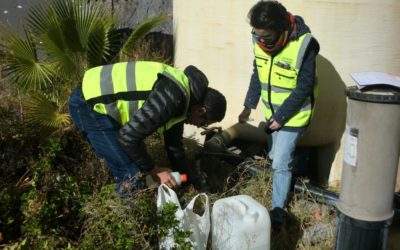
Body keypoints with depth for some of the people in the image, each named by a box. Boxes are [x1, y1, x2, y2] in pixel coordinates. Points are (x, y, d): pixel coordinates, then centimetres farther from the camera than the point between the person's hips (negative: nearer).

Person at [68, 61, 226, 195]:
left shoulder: (179, 100, 7)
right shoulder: (172, 98, -27)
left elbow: (174, 143, 20)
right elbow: (128, 136, -26)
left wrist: (186, 180, 27)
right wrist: (153, 170, -11)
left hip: (98, 98, 10)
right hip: (89, 103, -10)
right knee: (131, 175, -9)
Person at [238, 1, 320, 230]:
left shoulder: (303, 45, -25)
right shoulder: (260, 41, -7)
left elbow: (304, 88, -20)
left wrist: (281, 116, -17)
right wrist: (249, 106, 5)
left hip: (293, 114, -6)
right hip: (272, 112, 6)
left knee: (280, 163, -4)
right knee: (277, 156, 18)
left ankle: (278, 211, 10)